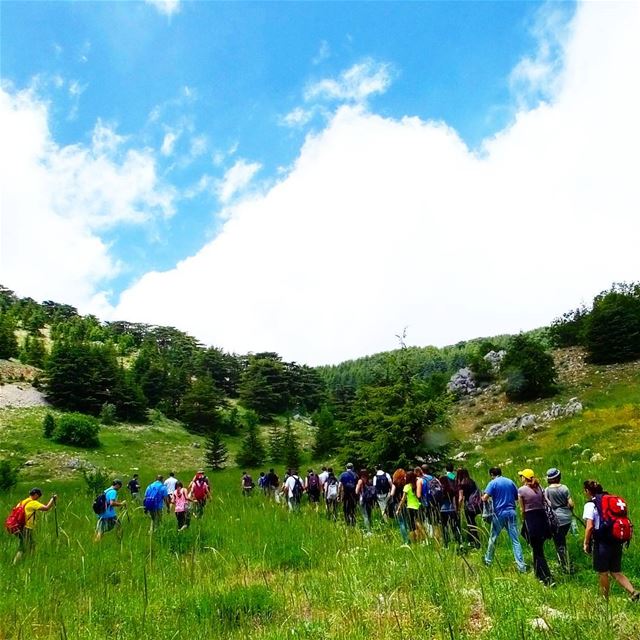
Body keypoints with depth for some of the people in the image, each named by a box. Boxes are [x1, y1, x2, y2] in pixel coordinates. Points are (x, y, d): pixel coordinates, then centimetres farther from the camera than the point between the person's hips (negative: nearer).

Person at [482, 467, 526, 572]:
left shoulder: (493, 483, -5)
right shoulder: (510, 482, 8)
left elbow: (485, 498, -14)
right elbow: (517, 497, 14)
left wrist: (483, 497, 8)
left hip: (499, 513, -3)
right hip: (511, 512, 3)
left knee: (493, 538, 13)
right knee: (515, 540, 1)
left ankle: (488, 561, 25)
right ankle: (521, 566, -6)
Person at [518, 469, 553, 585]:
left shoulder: (521, 490, -7)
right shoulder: (539, 488, 8)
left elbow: (522, 509, -4)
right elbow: (544, 503, 7)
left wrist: (524, 519, 11)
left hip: (530, 519, -6)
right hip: (542, 518, 6)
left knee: (537, 551, -1)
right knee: (538, 548, 20)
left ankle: (548, 578, -8)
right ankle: (539, 574, 31)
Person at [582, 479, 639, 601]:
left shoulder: (590, 504, -11)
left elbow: (590, 526, -17)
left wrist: (586, 543, -6)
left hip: (601, 543, -6)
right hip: (617, 542, 7)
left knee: (602, 573, 10)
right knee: (616, 572, 16)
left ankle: (605, 600, 21)